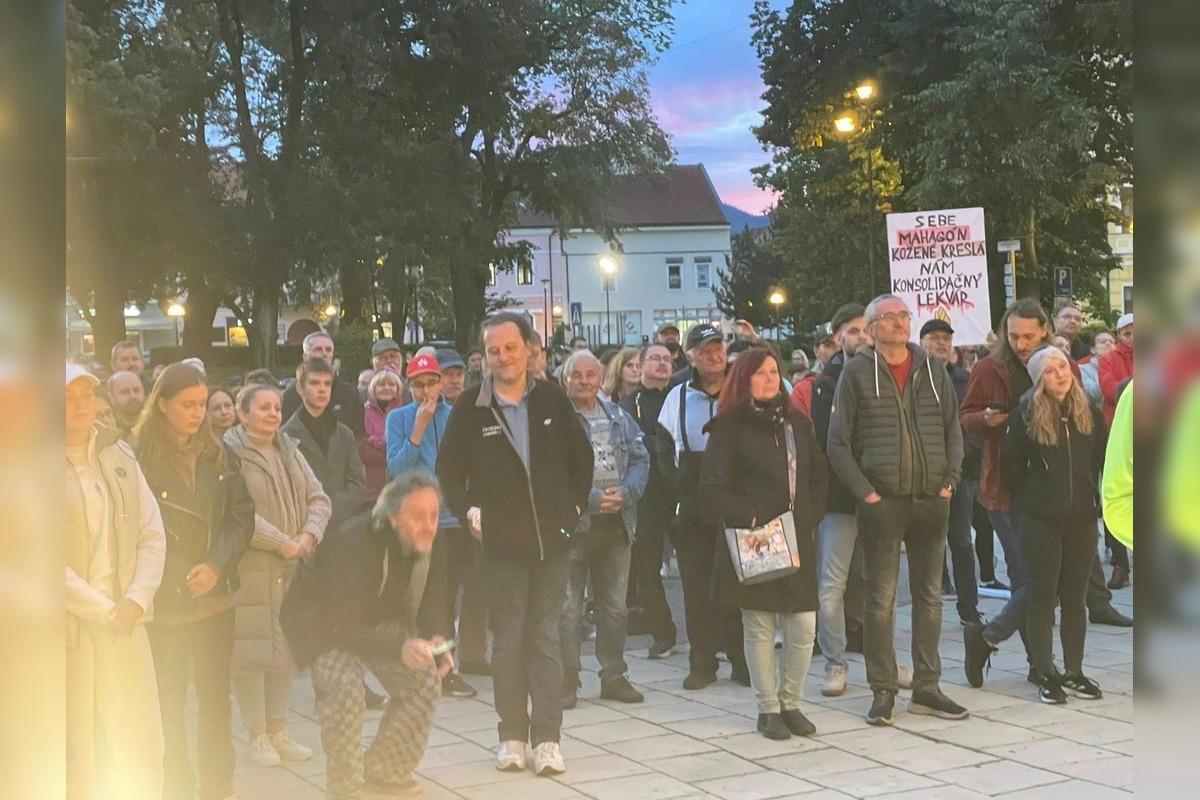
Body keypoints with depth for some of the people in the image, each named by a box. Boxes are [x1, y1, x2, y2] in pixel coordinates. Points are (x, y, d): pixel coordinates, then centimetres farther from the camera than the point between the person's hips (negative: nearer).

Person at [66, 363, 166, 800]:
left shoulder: (118, 455, 7)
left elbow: (152, 534, 6)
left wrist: (137, 600, -9)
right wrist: (102, 610, -13)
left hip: (124, 624, 4)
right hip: (72, 626, -3)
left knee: (142, 746, 6)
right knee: (75, 750, 3)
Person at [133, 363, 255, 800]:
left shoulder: (220, 455, 7)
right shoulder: (139, 458, -10)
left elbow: (242, 517, 3)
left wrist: (217, 564, -12)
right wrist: (176, 582, -10)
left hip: (215, 596, 4)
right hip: (165, 601, -4)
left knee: (216, 695, 10)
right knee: (170, 702, 5)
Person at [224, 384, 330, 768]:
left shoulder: (290, 451, 14)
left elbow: (318, 499, 11)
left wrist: (308, 537, -7)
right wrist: (283, 542, -16)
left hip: (293, 566, 7)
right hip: (249, 567, -6)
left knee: (287, 646, 9)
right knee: (250, 648, -2)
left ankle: (278, 730, 20)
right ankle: (257, 736, 8)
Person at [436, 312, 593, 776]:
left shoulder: (552, 399, 3)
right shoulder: (470, 408, -2)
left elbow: (581, 456, 14)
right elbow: (449, 470, 6)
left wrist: (575, 504, 8)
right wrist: (468, 511, -3)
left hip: (552, 539, 1)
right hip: (502, 543, -1)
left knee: (546, 637, 3)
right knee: (508, 639, 4)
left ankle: (546, 737, 5)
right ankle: (512, 735, 13)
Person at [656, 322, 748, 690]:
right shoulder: (678, 398, 8)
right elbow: (665, 453, 10)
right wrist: (680, 492, -1)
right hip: (692, 507, 2)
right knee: (696, 584, 3)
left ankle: (741, 658, 9)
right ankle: (701, 661, 9)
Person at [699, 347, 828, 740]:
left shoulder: (797, 423, 13)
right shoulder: (729, 427, -3)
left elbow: (819, 475, 18)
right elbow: (712, 489, -8)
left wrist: (810, 515, 5)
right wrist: (748, 518, -14)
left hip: (798, 541, 4)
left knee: (803, 628, 1)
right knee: (760, 630, 2)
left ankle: (791, 703, 17)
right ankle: (768, 709, 13)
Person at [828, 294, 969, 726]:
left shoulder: (932, 369, 9)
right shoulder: (856, 373, -1)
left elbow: (953, 429, 13)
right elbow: (838, 444, -2)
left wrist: (950, 480, 1)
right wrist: (864, 492, -9)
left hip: (932, 500, 4)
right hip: (883, 502, -4)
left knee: (929, 596, 9)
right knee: (881, 600, 1)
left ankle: (926, 688, 18)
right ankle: (883, 691, 9)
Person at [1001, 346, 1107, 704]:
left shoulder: (1089, 415, 5)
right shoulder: (1026, 416, -6)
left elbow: (1100, 462, 13)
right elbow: (1010, 465, -1)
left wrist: (1089, 497, 8)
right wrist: (1031, 498, 0)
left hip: (1082, 518, 3)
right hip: (1042, 521, -3)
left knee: (1075, 598, 10)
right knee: (1043, 598, 1)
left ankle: (1074, 671, 18)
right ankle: (1046, 675, 7)